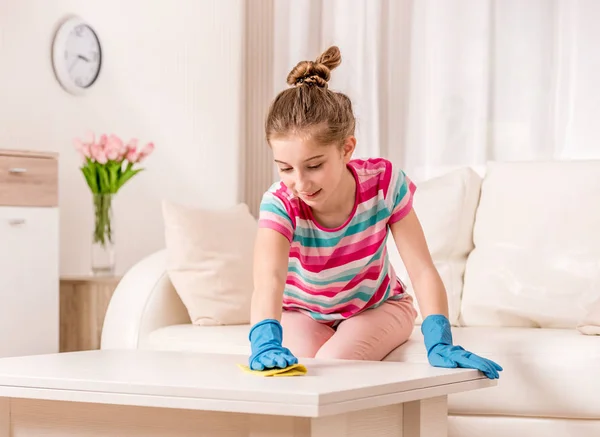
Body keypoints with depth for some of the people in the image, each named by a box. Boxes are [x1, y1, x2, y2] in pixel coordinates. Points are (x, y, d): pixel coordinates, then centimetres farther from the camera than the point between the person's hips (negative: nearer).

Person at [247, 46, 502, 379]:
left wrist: (439, 343, -46)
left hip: (377, 305, 0)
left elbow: (423, 270, -30)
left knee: (332, 362, -31)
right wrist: (266, 341, -73)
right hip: (304, 312, 0)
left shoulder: (384, 182, -28)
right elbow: (269, 277, -52)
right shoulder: (280, 203, -32)